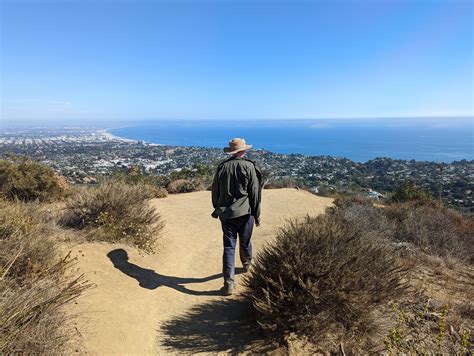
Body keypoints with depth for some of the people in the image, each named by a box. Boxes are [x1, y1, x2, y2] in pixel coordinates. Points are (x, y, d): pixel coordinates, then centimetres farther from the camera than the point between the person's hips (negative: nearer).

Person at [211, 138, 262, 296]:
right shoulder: (249, 166, -8)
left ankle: (229, 283, 4)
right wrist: (257, 215, 1)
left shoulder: (221, 167, 3)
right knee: (245, 242, 21)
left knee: (229, 246, 6)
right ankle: (247, 263, 47)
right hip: (245, 213, -2)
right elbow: (255, 193, -8)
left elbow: (215, 192, 10)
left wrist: (217, 209, 23)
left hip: (226, 214, 2)